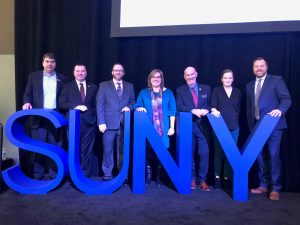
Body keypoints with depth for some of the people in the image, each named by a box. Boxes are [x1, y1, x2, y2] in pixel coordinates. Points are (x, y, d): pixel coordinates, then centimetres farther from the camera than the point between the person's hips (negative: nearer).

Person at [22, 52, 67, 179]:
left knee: (55, 145, 5)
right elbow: (27, 94, 8)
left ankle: (54, 173, 15)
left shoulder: (62, 78, 10)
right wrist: (27, 102, -13)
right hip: (38, 116, 0)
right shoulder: (34, 76, 10)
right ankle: (37, 174, 15)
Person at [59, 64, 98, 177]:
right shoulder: (67, 86, 10)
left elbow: (96, 105, 12)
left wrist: (95, 119, -1)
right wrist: (75, 106, -13)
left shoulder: (93, 87, 14)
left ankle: (86, 174, 13)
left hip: (89, 123, 1)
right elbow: (62, 103, 0)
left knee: (87, 150, 3)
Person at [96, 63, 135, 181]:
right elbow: (100, 105, 1)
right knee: (107, 150, 4)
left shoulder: (130, 86, 14)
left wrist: (129, 107, -7)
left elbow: (132, 102, 17)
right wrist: (101, 122, -8)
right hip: (109, 123, -1)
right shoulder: (104, 85, 7)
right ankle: (107, 174, 19)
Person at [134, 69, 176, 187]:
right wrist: (139, 108, -13)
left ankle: (158, 177, 11)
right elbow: (137, 106, 12)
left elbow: (172, 110, 6)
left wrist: (172, 127, -1)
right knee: (148, 151, -3)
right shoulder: (144, 93, 11)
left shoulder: (168, 93, 9)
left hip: (163, 129, 0)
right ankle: (148, 176, 10)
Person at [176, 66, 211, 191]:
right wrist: (193, 110, -20)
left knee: (204, 153, -2)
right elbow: (179, 106, -7)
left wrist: (206, 110, -14)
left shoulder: (206, 88, 11)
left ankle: (203, 180, 13)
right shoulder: (180, 90, 6)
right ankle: (192, 178, 21)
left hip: (202, 125, 1)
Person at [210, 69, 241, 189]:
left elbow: (239, 108, 13)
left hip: (234, 126, 3)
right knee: (219, 151, 2)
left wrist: (236, 120, 6)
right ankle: (217, 177, 10)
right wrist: (214, 110, -28)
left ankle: (227, 177, 15)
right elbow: (213, 105, -7)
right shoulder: (216, 90, 5)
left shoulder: (237, 92, 12)